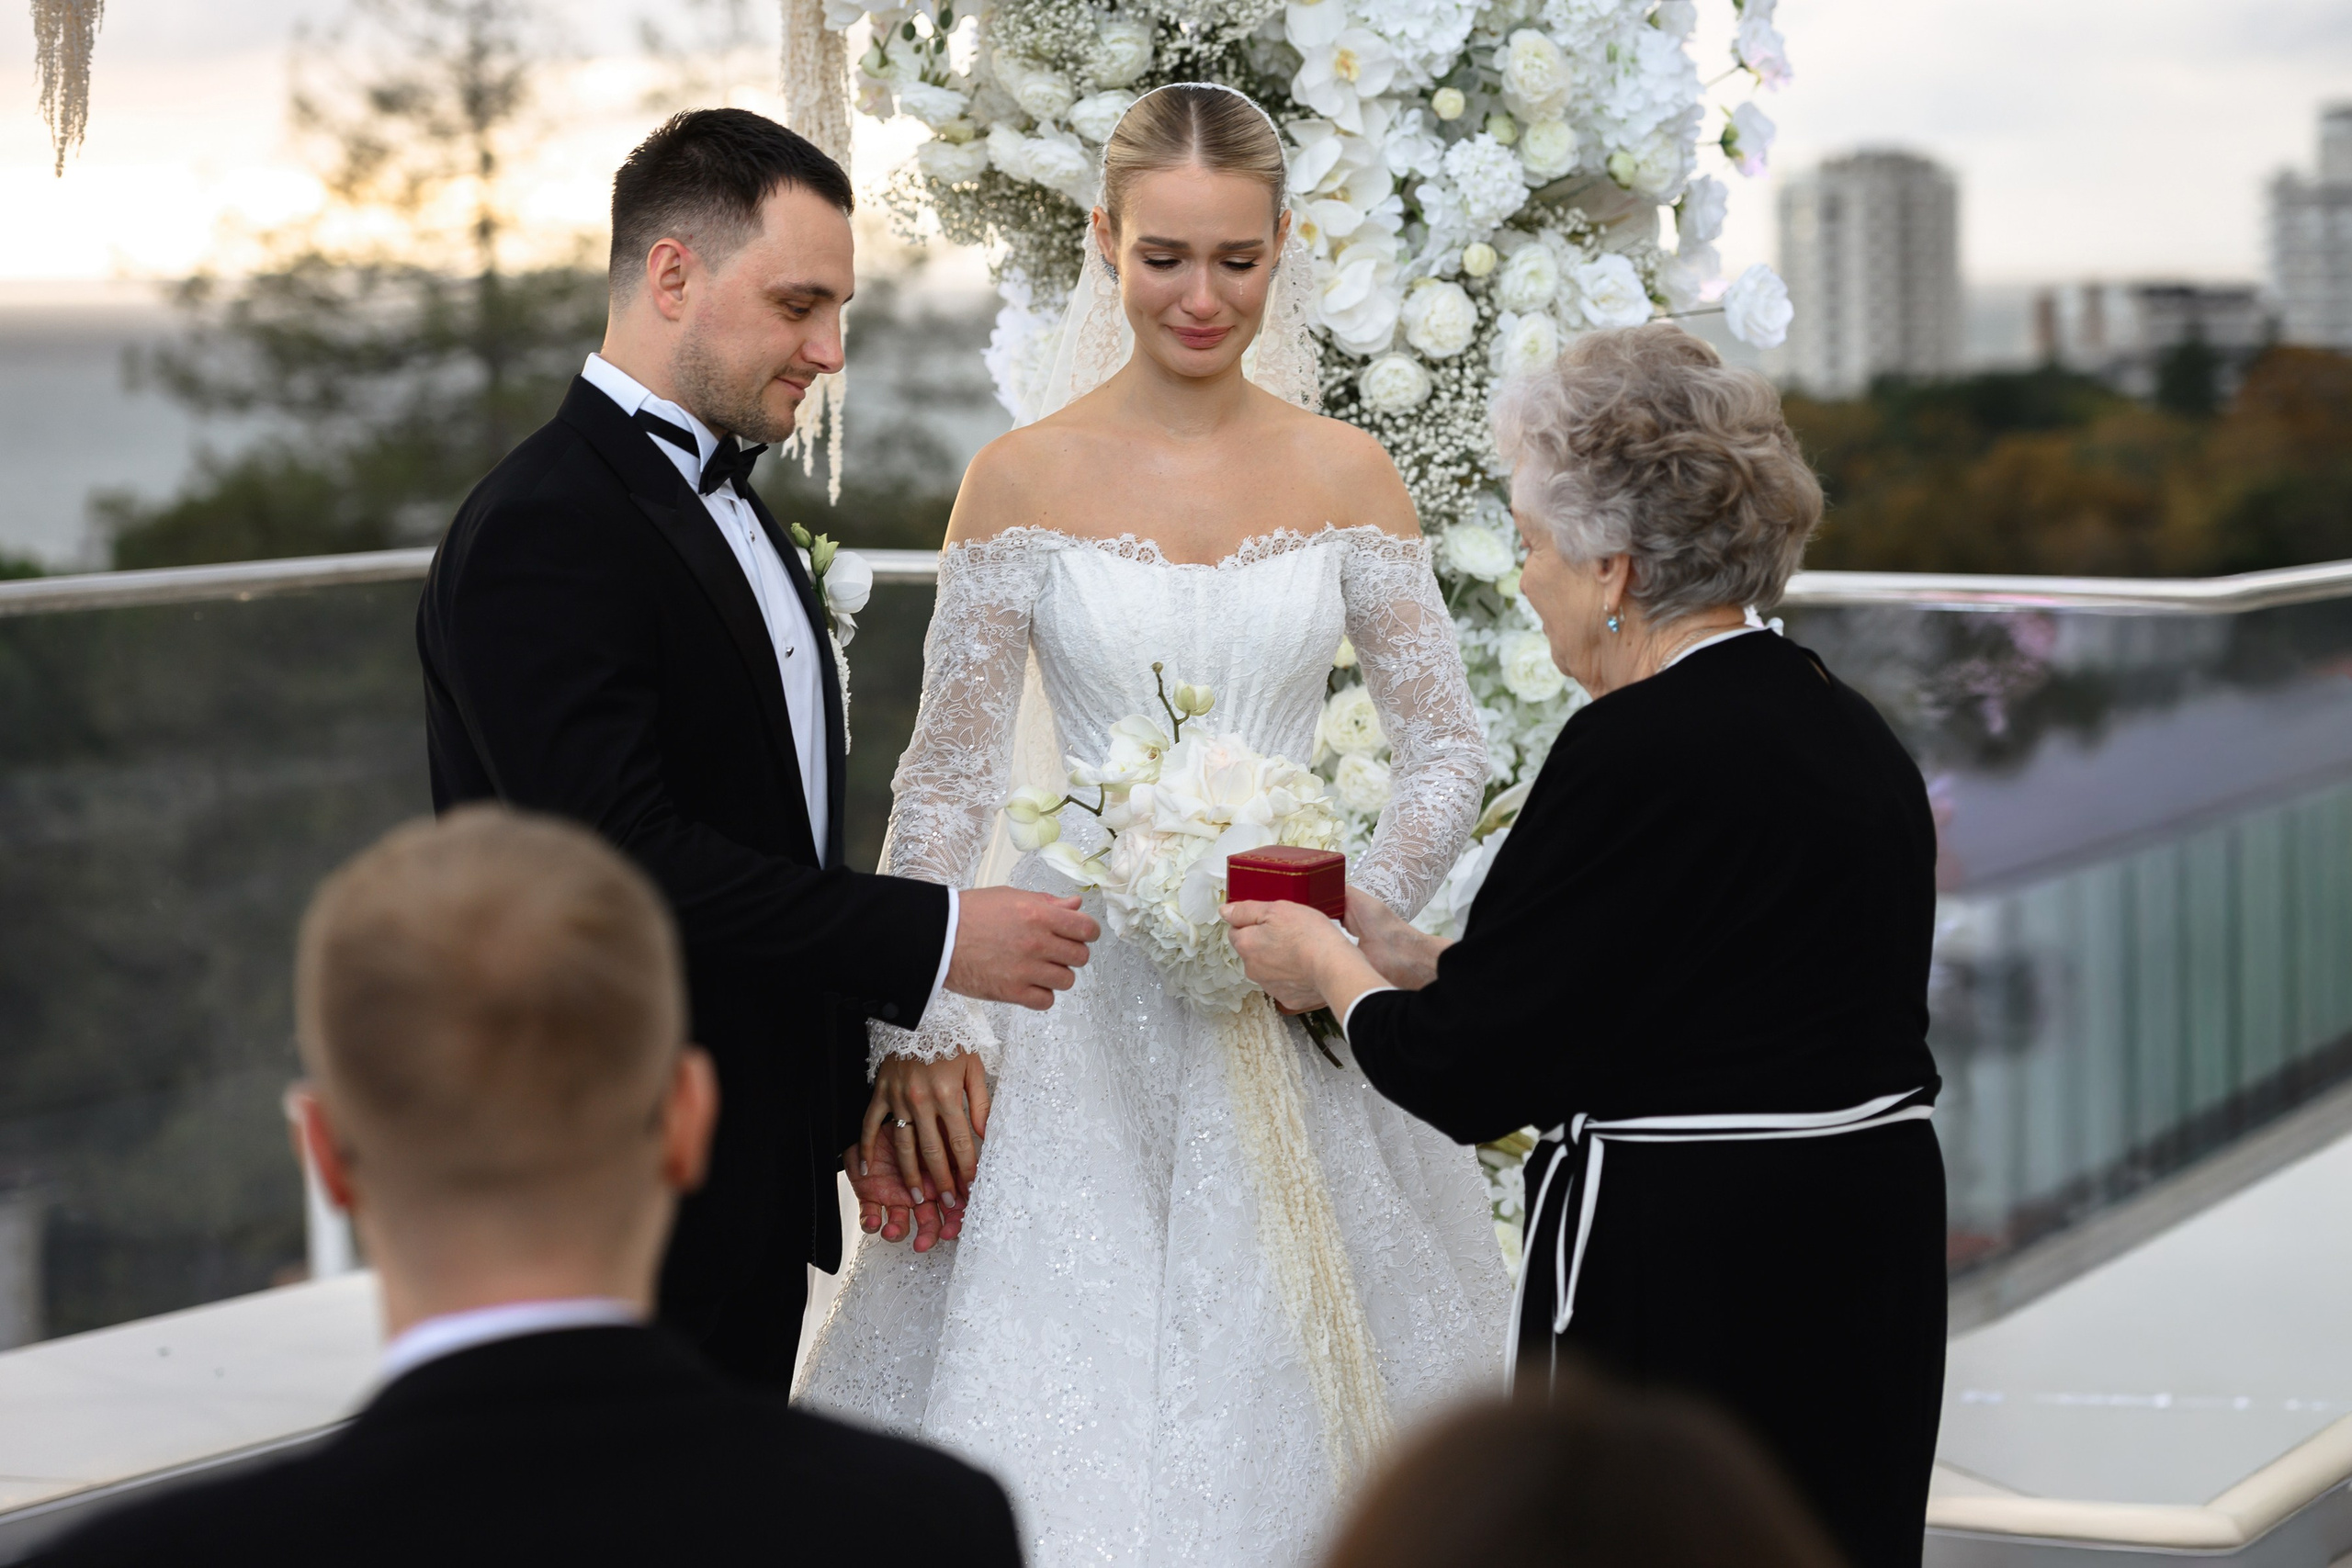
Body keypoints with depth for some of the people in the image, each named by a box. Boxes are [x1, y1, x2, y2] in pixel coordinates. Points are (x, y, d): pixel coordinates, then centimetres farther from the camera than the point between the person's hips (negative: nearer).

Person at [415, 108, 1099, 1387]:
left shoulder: (734, 512, 17)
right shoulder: (542, 532, -15)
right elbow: (622, 854, -25)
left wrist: (856, 1112, 14)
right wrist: (933, 939, -21)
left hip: (752, 1188, 9)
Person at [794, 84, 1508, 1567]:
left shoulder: (1348, 476, 3)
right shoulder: (1023, 480, -1)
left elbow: (1452, 748, 7)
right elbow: (946, 780, 0)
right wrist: (915, 1027, -9)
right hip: (1078, 1004, -1)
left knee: (1280, 1408, 4)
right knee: (1056, 1401, -3)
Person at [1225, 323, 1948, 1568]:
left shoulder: (1635, 752, -16)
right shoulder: (1848, 728, 9)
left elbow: (1469, 1079, -12)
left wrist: (1328, 969, 7)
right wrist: (1417, 962, 19)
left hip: (1682, 1291, -9)